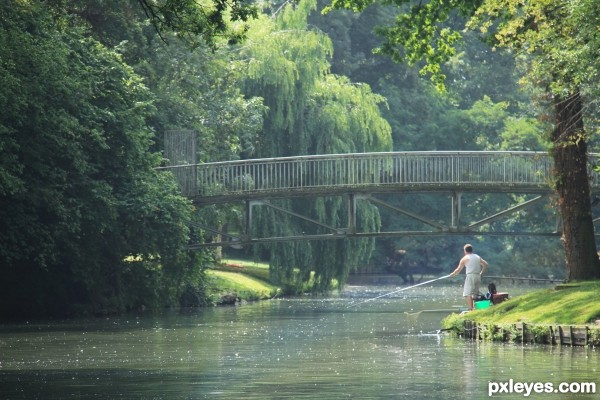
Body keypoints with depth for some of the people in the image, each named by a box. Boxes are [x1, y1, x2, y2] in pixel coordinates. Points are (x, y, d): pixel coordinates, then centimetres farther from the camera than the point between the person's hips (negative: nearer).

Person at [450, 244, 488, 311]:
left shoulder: (465, 258, 1)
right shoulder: (477, 257, 16)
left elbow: (458, 269, 3)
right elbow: (485, 264, 11)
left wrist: (452, 274, 19)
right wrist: (482, 273, 19)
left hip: (470, 276, -6)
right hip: (478, 276, 6)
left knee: (468, 294, -10)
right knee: (475, 294, 16)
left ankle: (471, 309, -21)